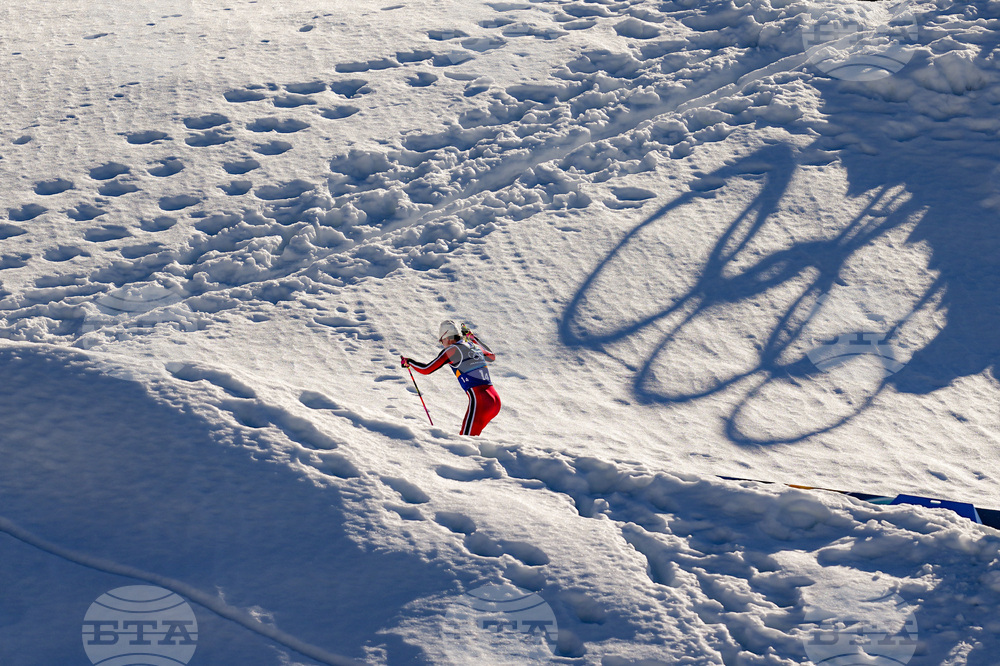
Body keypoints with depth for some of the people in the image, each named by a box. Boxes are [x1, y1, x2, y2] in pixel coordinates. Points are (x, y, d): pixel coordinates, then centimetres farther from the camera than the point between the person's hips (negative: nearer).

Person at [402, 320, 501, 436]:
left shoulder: (452, 350, -1)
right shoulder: (474, 346, 18)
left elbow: (426, 369, 2)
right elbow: (492, 356, 41)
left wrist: (408, 362, 20)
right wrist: (473, 337, 44)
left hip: (479, 401, -8)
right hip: (495, 399, 8)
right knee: (471, 437, 21)